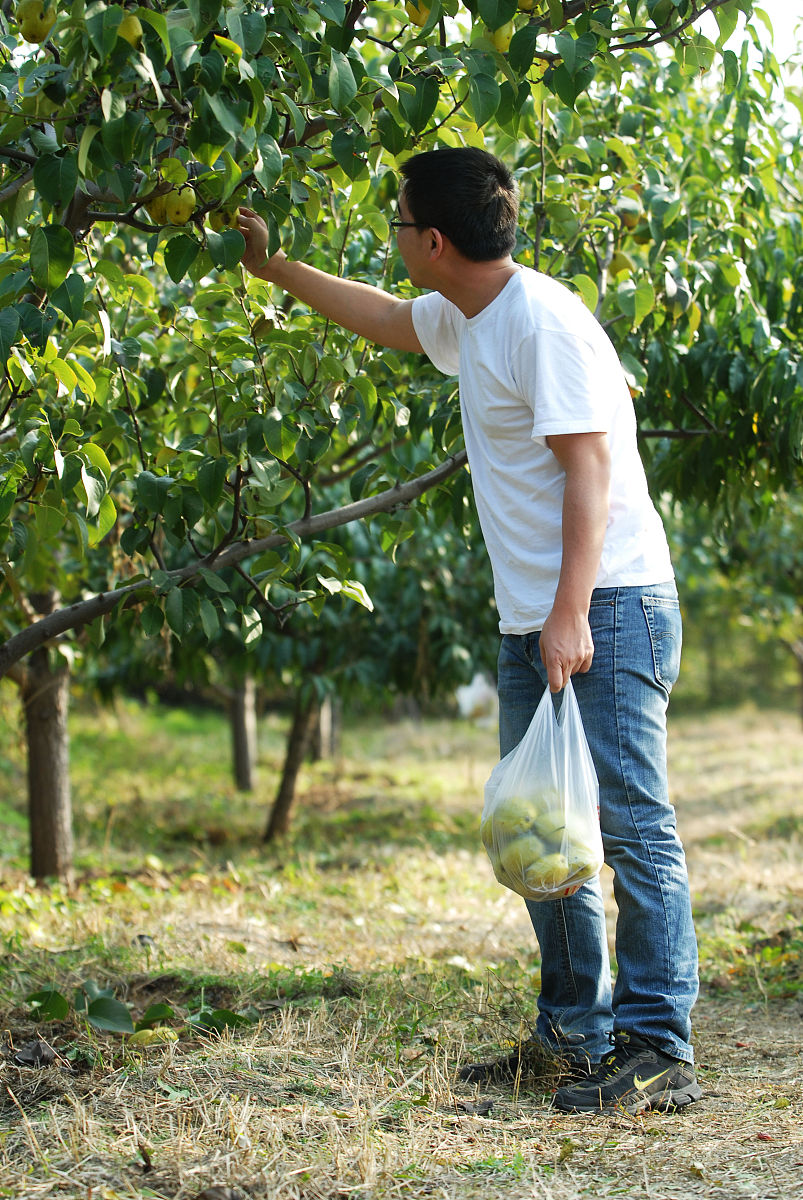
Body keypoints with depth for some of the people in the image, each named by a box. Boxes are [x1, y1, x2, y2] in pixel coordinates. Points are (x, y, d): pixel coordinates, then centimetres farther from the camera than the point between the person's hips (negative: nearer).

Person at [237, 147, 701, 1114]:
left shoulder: (544, 322, -16)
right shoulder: (464, 320, 14)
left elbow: (589, 467, -21)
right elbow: (379, 316, 35)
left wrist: (573, 614, -26)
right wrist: (275, 269, 39)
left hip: (608, 609, -10)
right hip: (533, 622, 10)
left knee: (631, 826, -9)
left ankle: (658, 1051, -5)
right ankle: (575, 1029, 21)